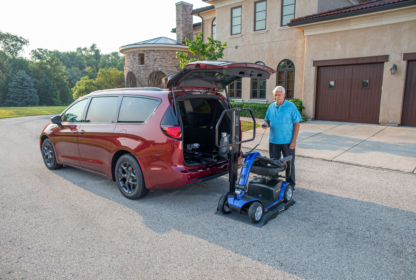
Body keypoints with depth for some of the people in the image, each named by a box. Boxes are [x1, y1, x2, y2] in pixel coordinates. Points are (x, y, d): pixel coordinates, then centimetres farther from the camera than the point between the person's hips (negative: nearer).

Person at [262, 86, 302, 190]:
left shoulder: (291, 106, -5)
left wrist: (294, 140, -12)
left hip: (287, 141, -3)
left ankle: (290, 184, 21)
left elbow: (297, 124, -6)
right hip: (273, 140, 4)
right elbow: (267, 121, 16)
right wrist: (266, 124, -10)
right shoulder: (271, 107, 7)